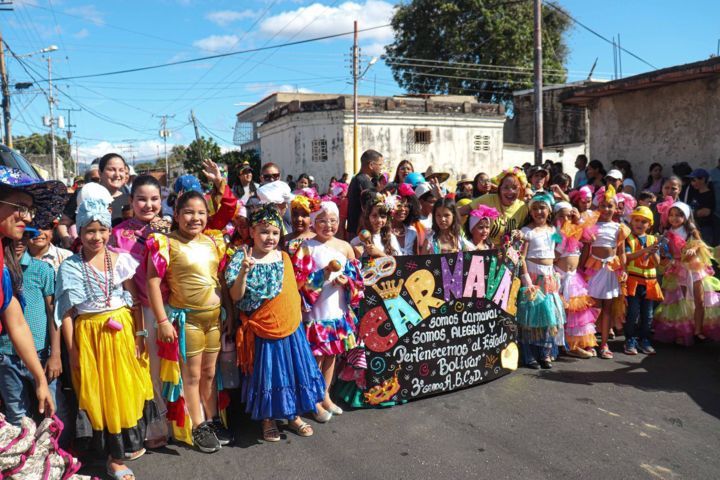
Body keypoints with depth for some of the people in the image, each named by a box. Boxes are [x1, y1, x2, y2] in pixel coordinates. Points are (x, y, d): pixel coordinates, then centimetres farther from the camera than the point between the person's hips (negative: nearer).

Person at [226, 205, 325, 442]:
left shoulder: (284, 257, 3)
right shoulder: (242, 259, -10)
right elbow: (236, 296, -15)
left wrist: (298, 313, 13)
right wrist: (243, 271, -29)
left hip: (291, 327, 4)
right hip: (263, 331, -4)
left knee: (294, 371, 14)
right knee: (268, 375, 8)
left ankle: (294, 415, 34)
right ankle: (268, 420, 30)